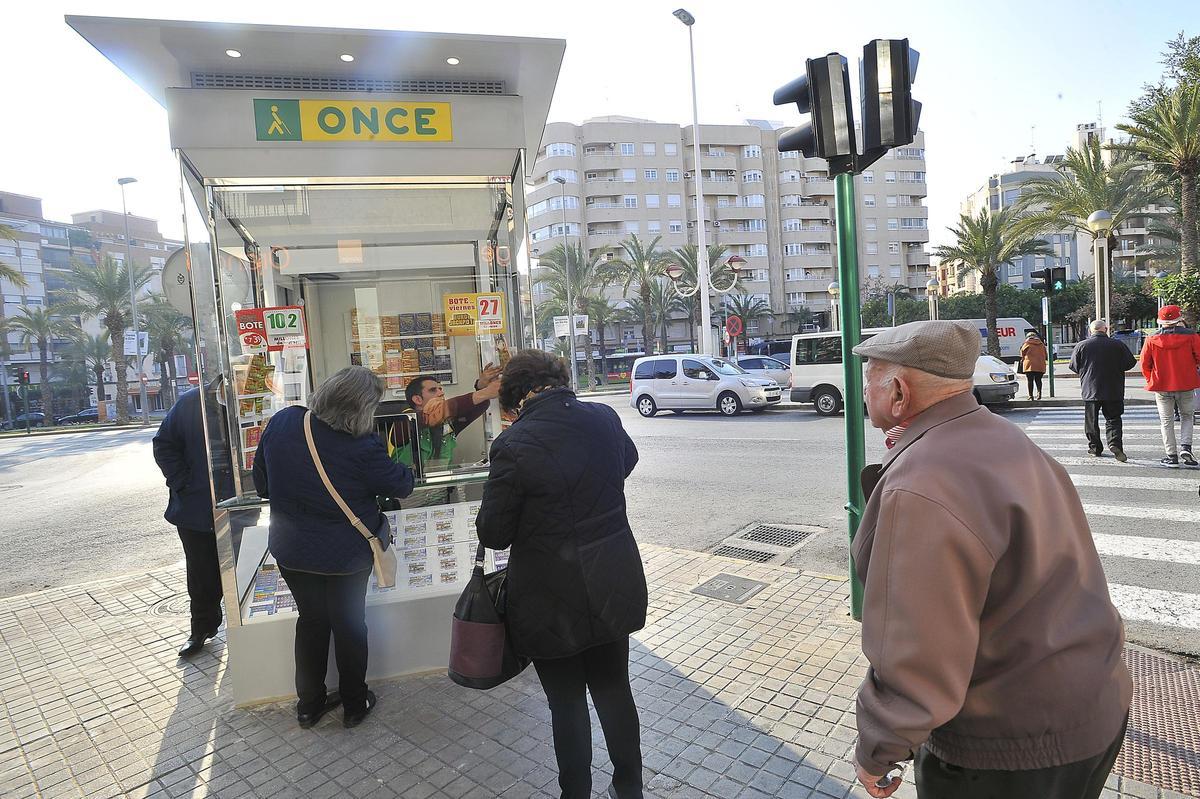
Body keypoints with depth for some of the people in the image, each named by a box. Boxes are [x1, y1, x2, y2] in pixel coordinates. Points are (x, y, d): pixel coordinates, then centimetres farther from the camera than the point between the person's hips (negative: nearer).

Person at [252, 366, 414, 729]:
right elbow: (402, 485, -12)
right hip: (345, 553, -4)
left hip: (291, 549, 5)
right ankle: (354, 704, 33)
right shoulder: (362, 447, -27)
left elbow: (261, 482, 3)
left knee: (311, 619, 23)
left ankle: (308, 704, 36)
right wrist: (402, 469, 9)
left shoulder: (280, 423, -11)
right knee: (349, 624, 16)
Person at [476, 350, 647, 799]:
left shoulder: (514, 445, -21)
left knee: (567, 703, 16)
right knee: (614, 690, 23)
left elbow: (493, 534, -13)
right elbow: (628, 461, 17)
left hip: (553, 601, -5)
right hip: (611, 588, 5)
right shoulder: (604, 419, -6)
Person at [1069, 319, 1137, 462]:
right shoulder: (1117, 345, -6)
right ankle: (1115, 443, -11)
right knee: (1113, 418, 8)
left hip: (1090, 390, 0)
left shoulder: (1081, 346, -6)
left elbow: (1073, 366, 0)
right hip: (1113, 391, 0)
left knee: (1091, 420, 11)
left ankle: (1095, 447, 16)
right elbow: (1130, 362, 1)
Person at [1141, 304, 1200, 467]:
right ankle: (1185, 447, -1)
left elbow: (1145, 365, 0)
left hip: (1162, 386, 0)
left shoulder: (1151, 340, -6)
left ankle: (1171, 456, 7)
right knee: (1187, 417, 17)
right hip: (1186, 385, 0)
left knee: (1167, 422, 7)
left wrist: (1152, 381, 16)